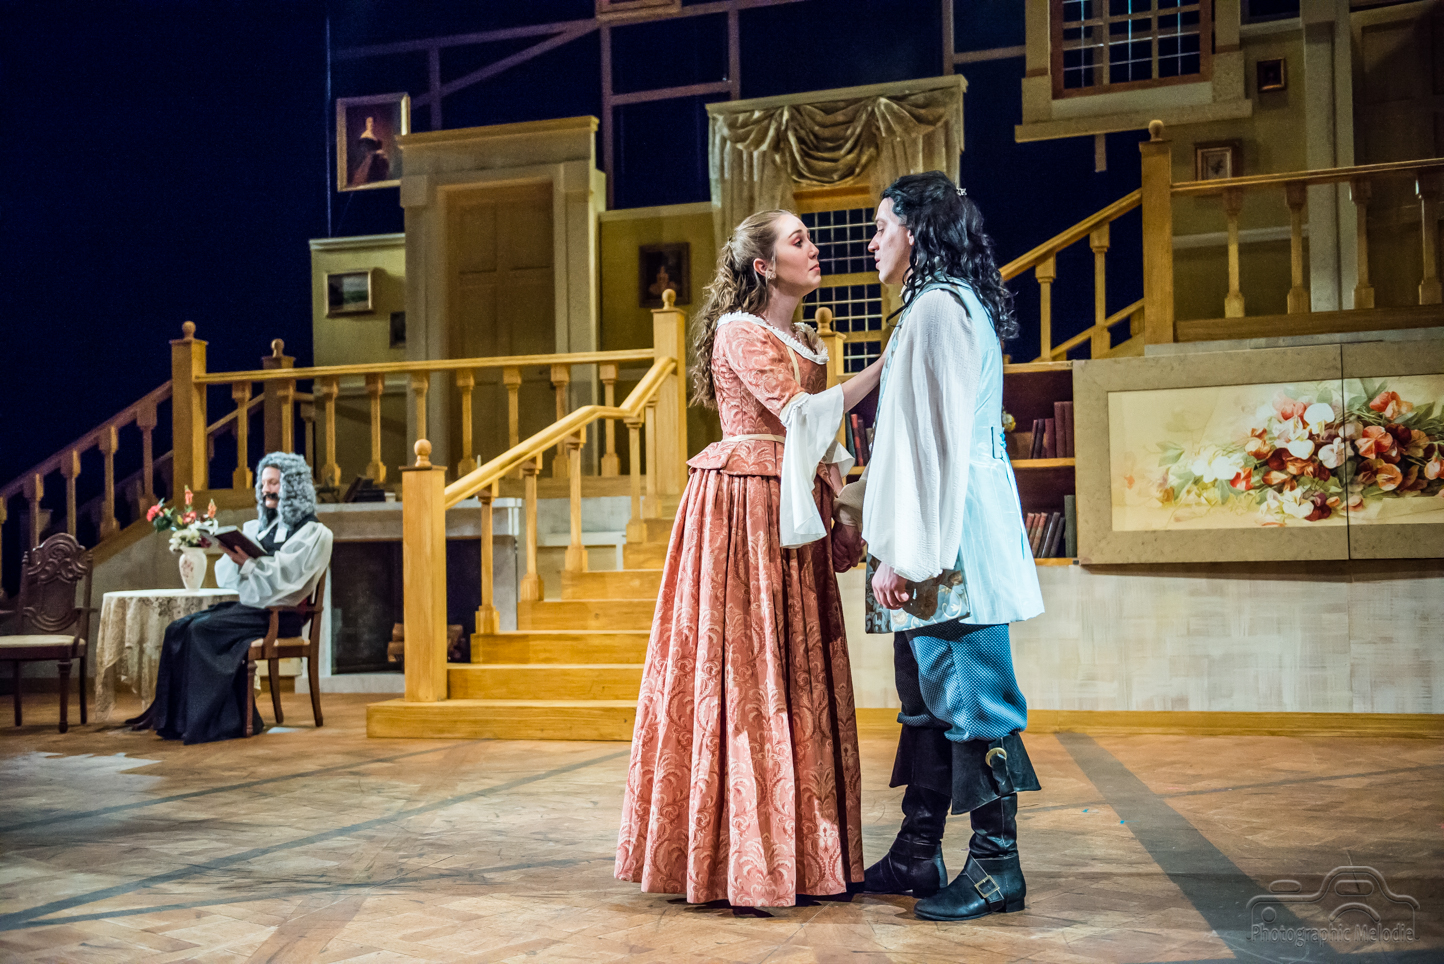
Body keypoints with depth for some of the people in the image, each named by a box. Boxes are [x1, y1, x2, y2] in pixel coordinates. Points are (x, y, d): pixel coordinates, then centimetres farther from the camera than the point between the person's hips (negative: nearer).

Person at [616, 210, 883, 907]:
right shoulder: (738, 332, -6)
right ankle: (743, 858, -1)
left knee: (796, 673, 7)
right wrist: (884, 367, -15)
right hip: (742, 509, -8)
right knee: (745, 670, -7)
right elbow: (798, 413, -17)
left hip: (792, 515, 8)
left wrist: (838, 491, 6)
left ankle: (799, 850, 12)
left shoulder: (806, 342, 19)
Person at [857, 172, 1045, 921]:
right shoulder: (953, 304, 19)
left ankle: (996, 868, 4)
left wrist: (904, 555, -19)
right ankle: (917, 857, 22)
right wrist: (888, 540, 23)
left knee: (967, 697, -5)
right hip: (944, 535, 11)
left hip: (948, 535, -11)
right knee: (928, 697, 13)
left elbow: (931, 445, -19)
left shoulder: (936, 310, -13)